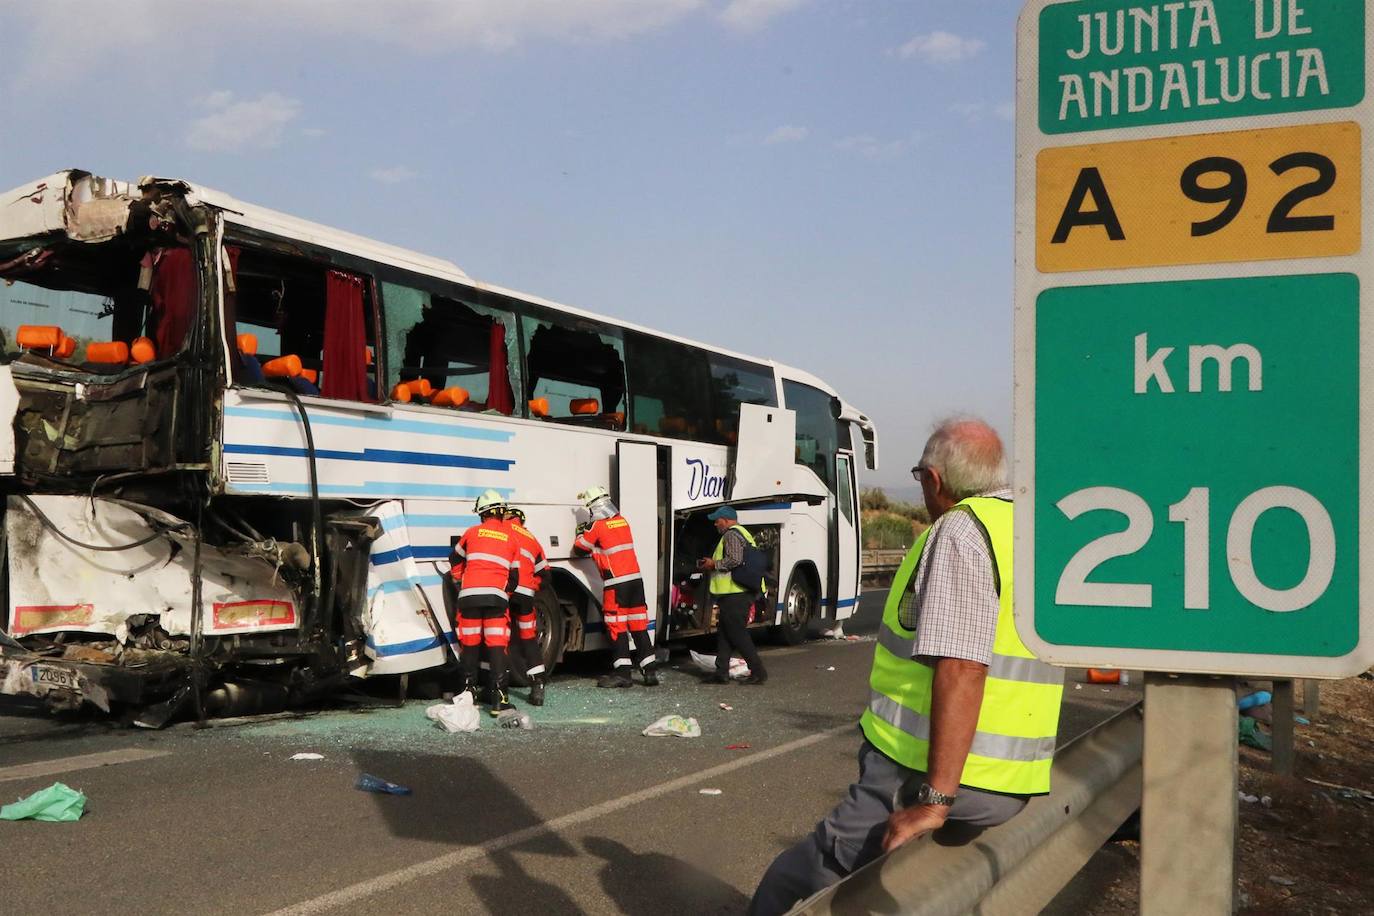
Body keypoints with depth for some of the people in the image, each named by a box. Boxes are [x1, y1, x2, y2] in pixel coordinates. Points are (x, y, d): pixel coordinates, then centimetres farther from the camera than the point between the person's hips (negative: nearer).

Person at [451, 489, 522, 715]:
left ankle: (469, 690, 21)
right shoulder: (511, 538, 12)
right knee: (497, 645, -3)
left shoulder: (473, 532, 11)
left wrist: (459, 583, 41)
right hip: (496, 597, -1)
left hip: (469, 595, 1)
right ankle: (499, 697, -10)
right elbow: (514, 577, 16)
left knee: (470, 643, 12)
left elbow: (456, 559, 26)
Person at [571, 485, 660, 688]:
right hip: (635, 578, 6)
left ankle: (622, 672, -2)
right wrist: (588, 532, 26)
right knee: (638, 625, 10)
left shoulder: (597, 526, -8)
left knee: (617, 626, 0)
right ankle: (649, 671, 10)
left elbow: (578, 550, 2)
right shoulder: (622, 521, 12)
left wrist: (581, 534, 20)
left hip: (616, 583, -6)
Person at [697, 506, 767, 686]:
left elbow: (734, 559, -24)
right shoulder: (742, 533, 22)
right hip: (743, 592, 11)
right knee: (724, 631, 13)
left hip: (734, 594, -11)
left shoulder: (731, 534, -10)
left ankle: (758, 672, -7)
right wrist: (712, 565, 19)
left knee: (738, 634, -7)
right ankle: (722, 672, 13)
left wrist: (714, 564, -9)